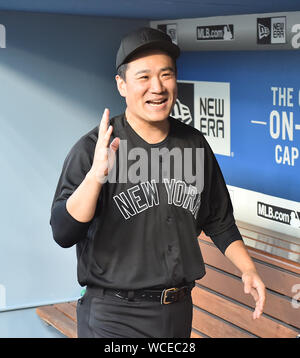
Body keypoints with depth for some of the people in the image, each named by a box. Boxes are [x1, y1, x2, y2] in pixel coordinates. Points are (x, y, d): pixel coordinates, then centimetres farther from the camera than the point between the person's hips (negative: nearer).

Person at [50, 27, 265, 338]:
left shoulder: (194, 144, 4)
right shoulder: (94, 148, -11)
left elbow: (219, 220, 16)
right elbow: (63, 234, -21)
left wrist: (248, 270, 4)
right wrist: (96, 175, -33)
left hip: (179, 311, 5)